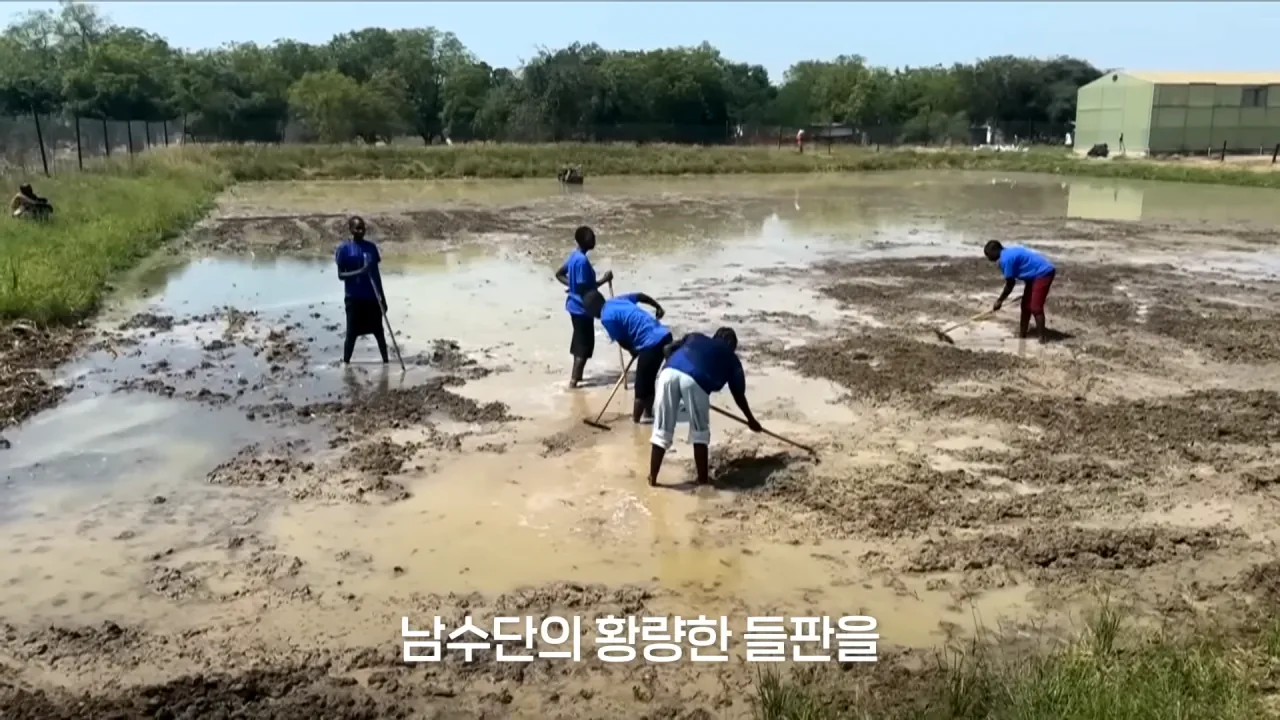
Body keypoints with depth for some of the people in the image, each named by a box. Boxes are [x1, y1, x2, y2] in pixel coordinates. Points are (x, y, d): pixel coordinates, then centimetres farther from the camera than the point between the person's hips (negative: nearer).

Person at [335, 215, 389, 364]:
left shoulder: (371, 246, 6)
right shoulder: (344, 249, -5)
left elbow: (376, 273, 11)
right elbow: (341, 274, -7)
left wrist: (382, 296, 10)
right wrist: (359, 272, -23)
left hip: (372, 296, 4)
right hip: (354, 298, -3)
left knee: (379, 331, 8)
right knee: (352, 333, 1)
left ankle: (386, 361, 17)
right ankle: (345, 362, 12)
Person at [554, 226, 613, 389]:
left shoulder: (574, 256, 5)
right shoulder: (582, 261, -25)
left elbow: (559, 274, 15)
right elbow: (584, 289, -26)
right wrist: (603, 280, -19)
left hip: (575, 305, 10)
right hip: (582, 308, -10)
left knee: (579, 341, 20)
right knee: (585, 344, -1)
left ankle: (577, 375, 32)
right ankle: (573, 381, 0)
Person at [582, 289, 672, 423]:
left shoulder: (607, 317, -8)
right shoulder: (617, 300, 16)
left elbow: (622, 342, -2)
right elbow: (640, 296, 26)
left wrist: (634, 352, 17)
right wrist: (658, 307, 38)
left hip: (651, 344, -9)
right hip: (664, 335, 9)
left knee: (642, 386, 4)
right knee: (648, 381, 22)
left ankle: (635, 419, 13)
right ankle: (648, 413, 31)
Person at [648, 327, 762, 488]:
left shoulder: (695, 337, 38)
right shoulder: (731, 358, 30)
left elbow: (668, 348, 23)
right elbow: (739, 394, 35)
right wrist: (751, 420, 49)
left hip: (669, 372, 3)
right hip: (695, 379, -3)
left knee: (662, 430, 13)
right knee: (700, 432, 17)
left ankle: (652, 477, 17)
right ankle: (702, 478, 23)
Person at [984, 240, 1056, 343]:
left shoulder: (1006, 258, -19)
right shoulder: (1009, 252, 10)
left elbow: (1010, 284, -13)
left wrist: (999, 301, -3)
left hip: (1043, 273, -10)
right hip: (1036, 274, 10)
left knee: (1035, 307, -11)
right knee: (1026, 305, 14)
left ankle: (1042, 338, -9)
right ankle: (1022, 335, 21)